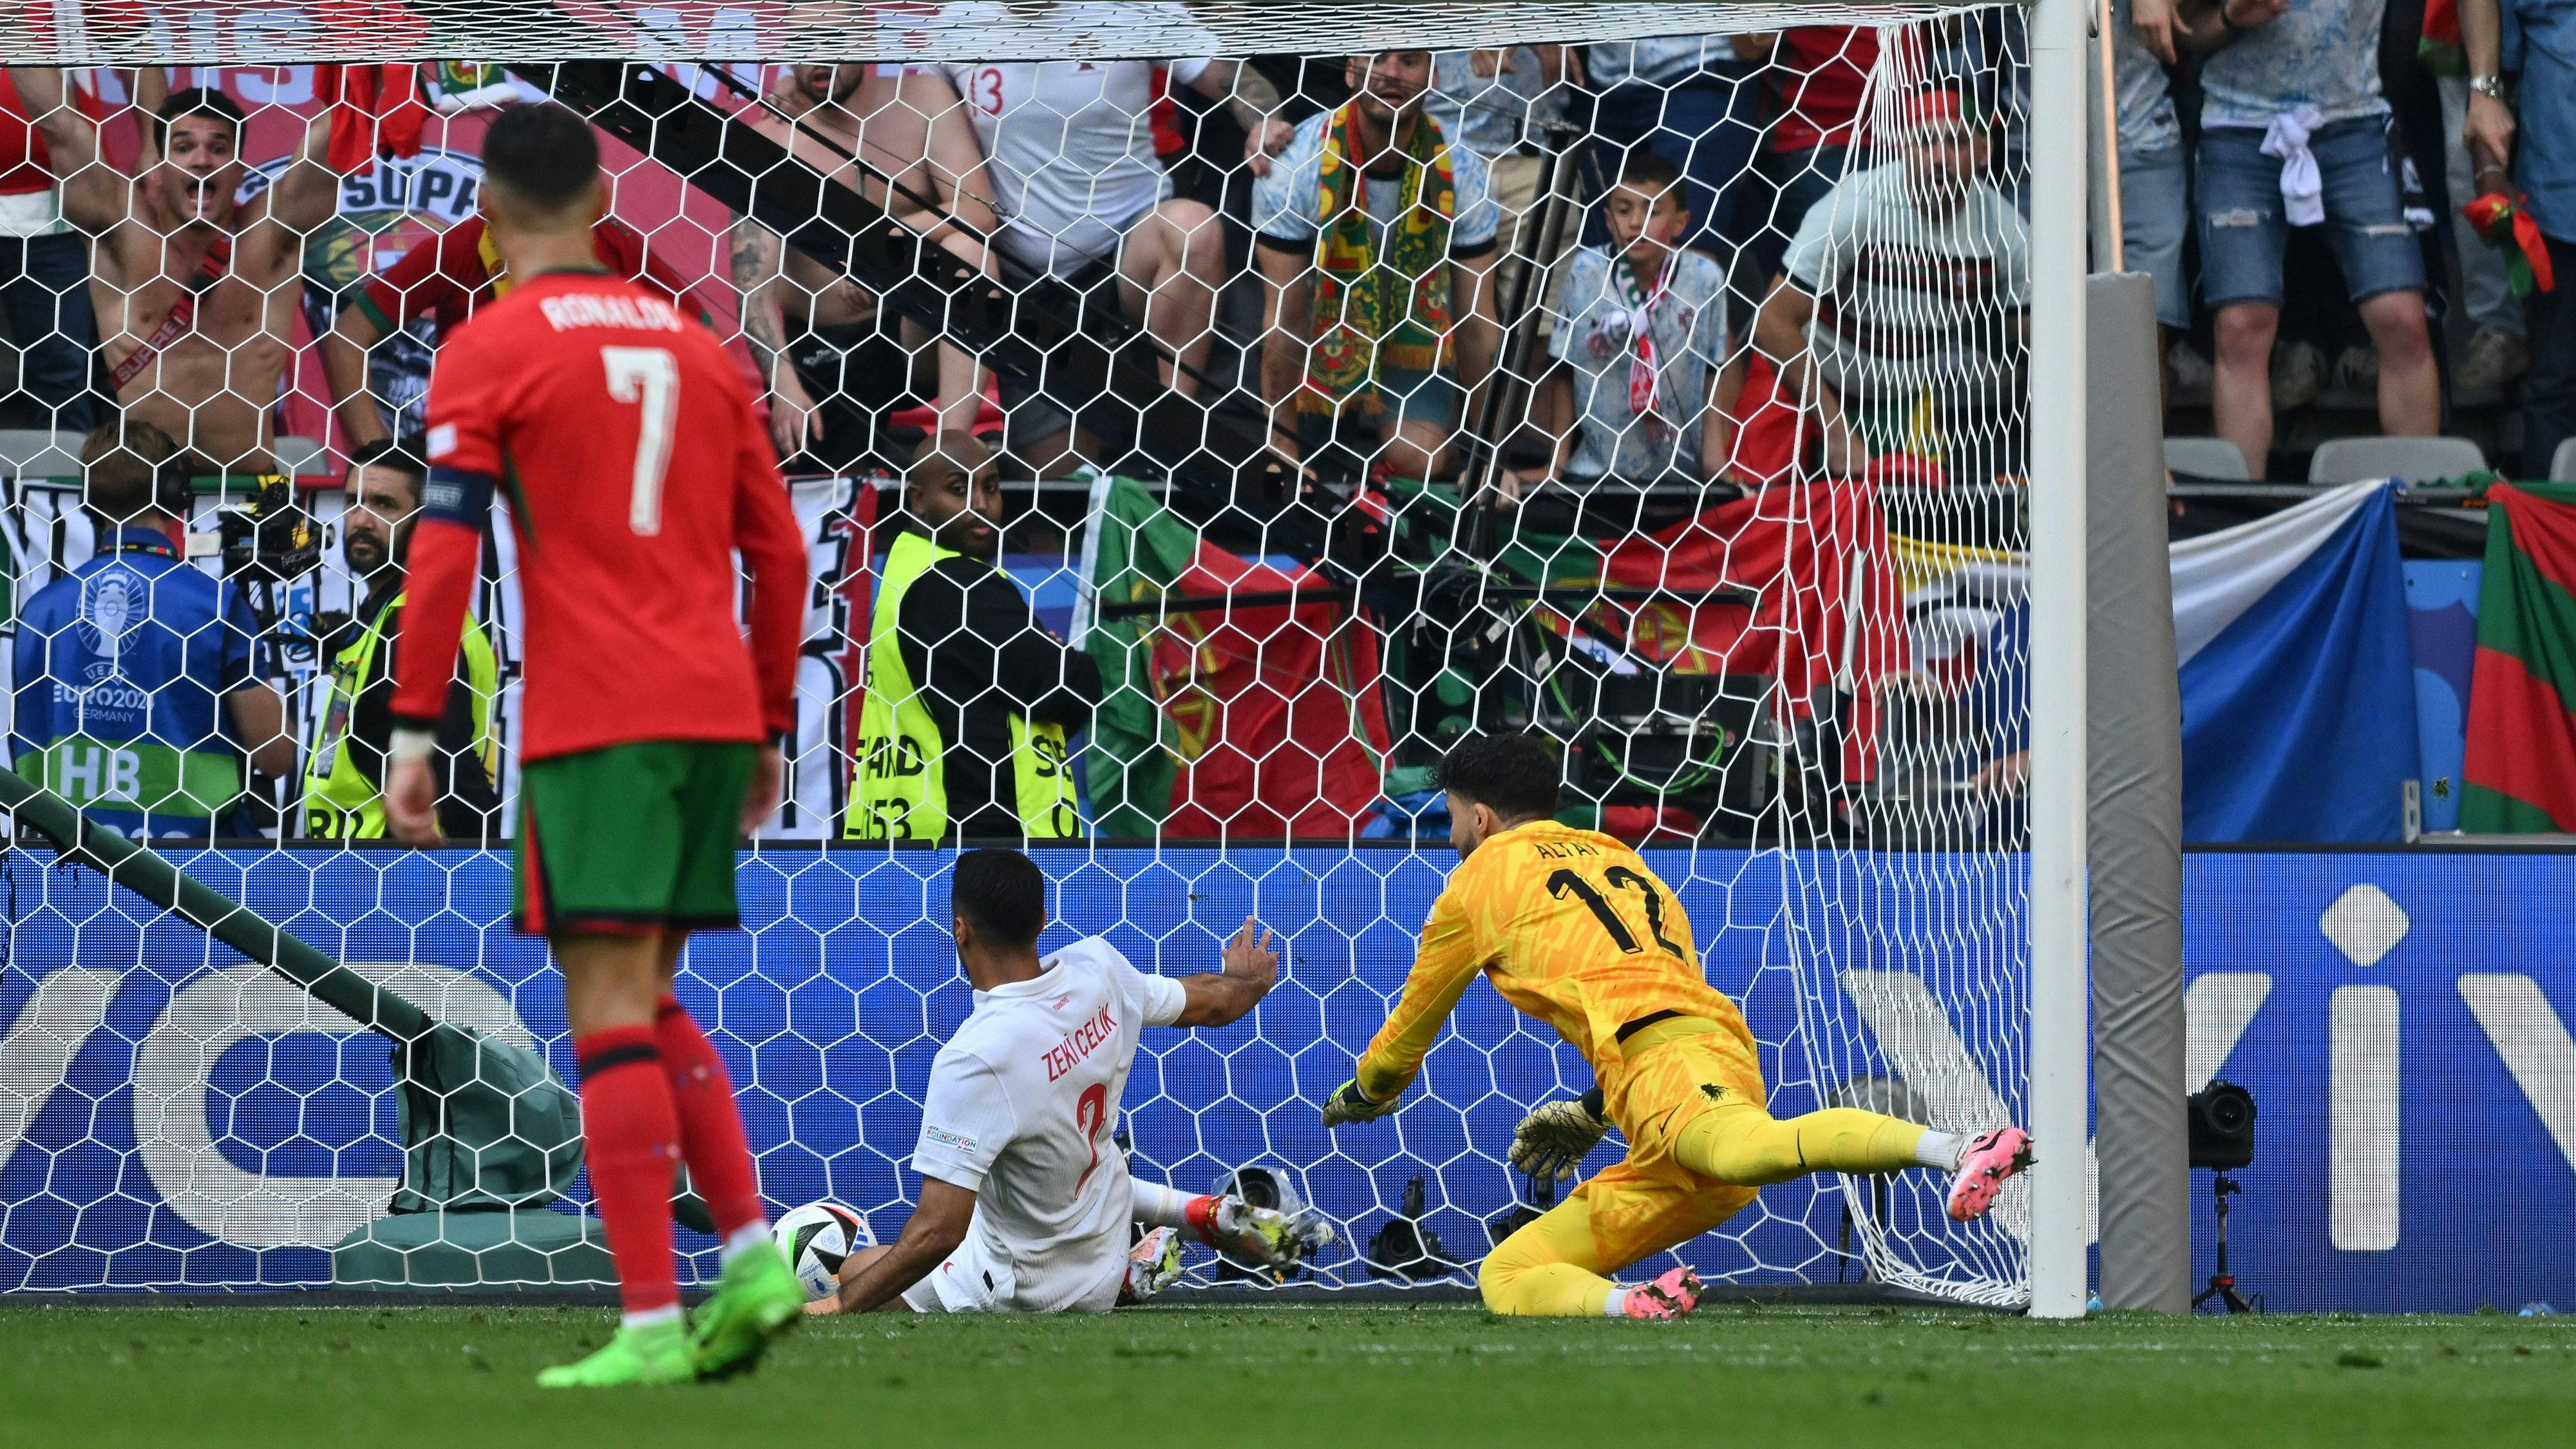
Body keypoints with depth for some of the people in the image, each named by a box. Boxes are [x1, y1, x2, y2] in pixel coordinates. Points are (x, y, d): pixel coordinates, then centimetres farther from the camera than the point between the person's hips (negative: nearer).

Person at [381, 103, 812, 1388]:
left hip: (592, 722, -6)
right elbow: (779, 551, 18)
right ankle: (751, 1250, 3)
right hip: (716, 707, 6)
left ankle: (651, 1322, -12)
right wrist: (770, 730, 24)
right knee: (647, 1001, 17)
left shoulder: (489, 353, -1)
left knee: (609, 1010, -7)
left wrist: (412, 733, -9)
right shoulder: (695, 347, 16)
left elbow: (445, 547, -10)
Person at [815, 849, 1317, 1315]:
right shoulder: (1098, 967, -15)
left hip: (1025, 1287, -8)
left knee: (857, 1272, 12)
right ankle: (1214, 1216, 19)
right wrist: (1249, 980, 32)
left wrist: (838, 1306, -26)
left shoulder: (973, 1060, -35)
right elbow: (1215, 1003, 7)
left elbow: (937, 1233, -35)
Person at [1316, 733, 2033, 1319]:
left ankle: (1960, 1153, -65)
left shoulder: (1487, 872, 20)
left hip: (1664, 1063, -8)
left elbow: (1415, 1019, 33)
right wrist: (1594, 1115, 60)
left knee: (1746, 1145, -43)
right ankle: (1632, 1308, -27)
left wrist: (1367, 1091, 53)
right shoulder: (1618, 857, 39)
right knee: (1506, 1278, 7)